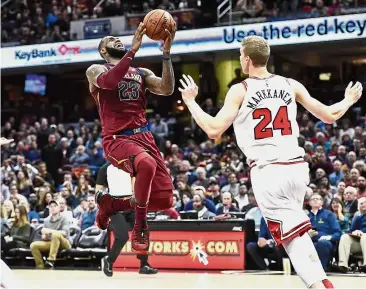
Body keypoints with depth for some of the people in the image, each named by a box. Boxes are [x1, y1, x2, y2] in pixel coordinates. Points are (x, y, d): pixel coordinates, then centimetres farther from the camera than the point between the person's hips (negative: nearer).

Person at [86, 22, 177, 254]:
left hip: (144, 136, 6)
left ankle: (110, 203, 22)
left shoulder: (141, 73, 21)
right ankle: (140, 227, -20)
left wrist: (166, 53, -8)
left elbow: (167, 89, 2)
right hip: (117, 139, -6)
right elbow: (109, 81, -19)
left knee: (165, 200, -4)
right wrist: (134, 49, -22)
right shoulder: (96, 70, 6)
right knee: (146, 164, -40)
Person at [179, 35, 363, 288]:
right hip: (296, 167, 5)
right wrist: (349, 100, 31)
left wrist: (190, 101, 5)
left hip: (268, 172, -5)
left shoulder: (240, 90, -4)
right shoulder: (291, 85, 8)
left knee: (295, 237, -6)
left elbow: (214, 130, -9)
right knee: (295, 233, 24)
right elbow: (329, 116, 10)